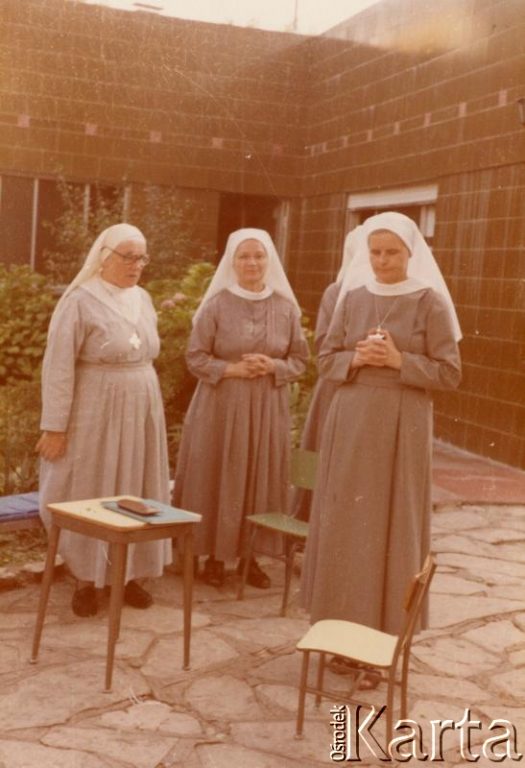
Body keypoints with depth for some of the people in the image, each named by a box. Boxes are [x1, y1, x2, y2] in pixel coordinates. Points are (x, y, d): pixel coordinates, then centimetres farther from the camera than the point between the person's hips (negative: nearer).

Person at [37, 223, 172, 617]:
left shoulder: (143, 299, 8)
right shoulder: (80, 301, -12)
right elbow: (58, 369, -14)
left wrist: (150, 412, 15)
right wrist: (54, 427, -16)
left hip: (141, 413, 6)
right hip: (96, 415, -6)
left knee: (137, 493, 10)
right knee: (90, 495, 3)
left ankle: (132, 574, 22)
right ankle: (86, 580, 15)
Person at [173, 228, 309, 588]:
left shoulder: (286, 307, 3)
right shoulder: (216, 304, -3)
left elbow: (300, 359, 7)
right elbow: (196, 357, -3)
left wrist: (272, 366, -12)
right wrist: (232, 369, -17)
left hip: (268, 407, 2)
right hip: (221, 405, -2)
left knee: (261, 480, 7)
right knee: (218, 480, 2)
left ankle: (252, 555, 20)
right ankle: (215, 555, 16)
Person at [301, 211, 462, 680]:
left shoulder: (430, 302, -3)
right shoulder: (353, 298, 8)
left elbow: (449, 374, -5)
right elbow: (327, 361, 10)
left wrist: (399, 360, -16)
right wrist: (356, 359, -9)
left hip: (402, 427, -4)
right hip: (350, 423, 4)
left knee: (390, 529, 1)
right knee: (345, 525, 7)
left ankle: (384, 639, 11)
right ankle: (343, 632, 21)